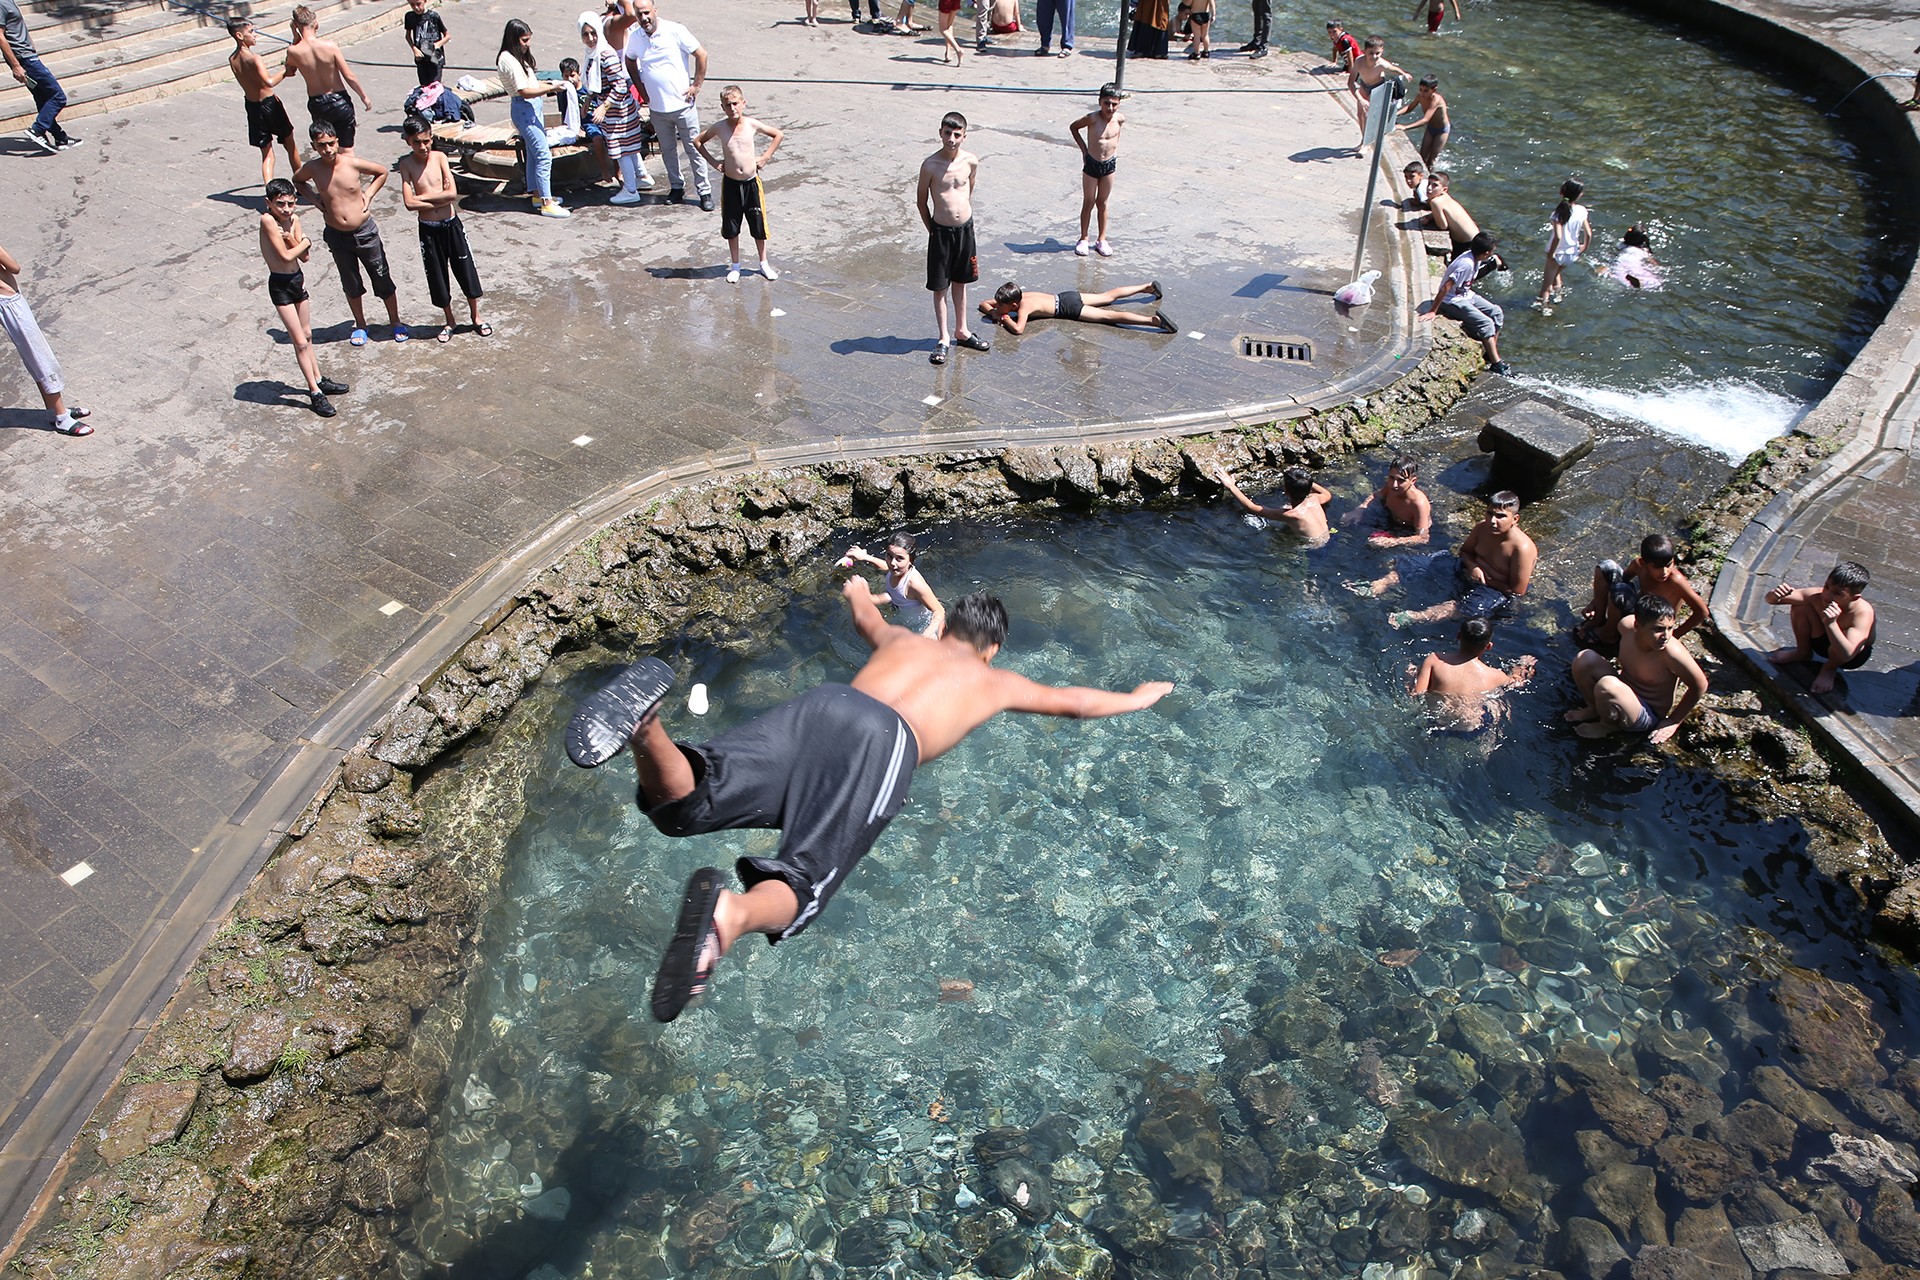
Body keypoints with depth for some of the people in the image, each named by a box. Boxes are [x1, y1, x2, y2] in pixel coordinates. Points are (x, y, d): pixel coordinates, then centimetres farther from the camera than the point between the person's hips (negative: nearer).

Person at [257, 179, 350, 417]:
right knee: (300, 342, -3)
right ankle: (315, 394, 3)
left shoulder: (293, 219, 0)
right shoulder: (268, 220, -19)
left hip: (297, 279, 7)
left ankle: (318, 380, 36)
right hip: (280, 285, -7)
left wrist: (293, 241, -22)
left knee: (307, 335, 21)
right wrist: (304, 241, -8)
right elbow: (286, 256, -22)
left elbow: (304, 257, -4)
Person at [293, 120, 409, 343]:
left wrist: (369, 194, -5)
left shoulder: (353, 164, -14)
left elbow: (382, 171, 4)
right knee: (351, 284, 15)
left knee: (382, 279, 8)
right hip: (336, 236, 2)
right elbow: (297, 181, 14)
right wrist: (315, 198, 0)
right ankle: (360, 325, 33)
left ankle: (395, 322, 27)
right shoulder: (312, 169, -9)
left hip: (365, 232, -2)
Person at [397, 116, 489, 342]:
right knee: (437, 276, 10)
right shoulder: (406, 165, -6)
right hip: (428, 229, 0)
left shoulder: (439, 157, -4)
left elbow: (452, 193, -14)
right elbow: (409, 202, -15)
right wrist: (440, 199, -15)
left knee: (466, 270, 10)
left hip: (452, 225, 1)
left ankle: (475, 316, 29)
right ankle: (449, 321, 29)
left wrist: (423, 197, -14)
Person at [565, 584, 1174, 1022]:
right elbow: (1077, 701, 46)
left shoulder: (904, 639, 41)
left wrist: (859, 593, 89)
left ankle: (645, 723, -40)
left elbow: (866, 616, 64)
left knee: (679, 805, -9)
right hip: (887, 742, -3)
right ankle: (730, 911, -51)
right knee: (799, 884, -17)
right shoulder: (994, 681, 34)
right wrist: (1139, 697, 65)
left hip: (824, 703, 4)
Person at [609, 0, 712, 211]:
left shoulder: (675, 31, -11)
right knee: (668, 151, 13)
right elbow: (630, 61, 20)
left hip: (682, 105, -4)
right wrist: (640, 87, 11)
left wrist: (696, 85, -8)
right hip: (656, 107, 4)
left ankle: (705, 191, 10)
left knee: (694, 150, 1)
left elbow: (701, 55, -7)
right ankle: (676, 187, 28)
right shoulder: (634, 37, 1)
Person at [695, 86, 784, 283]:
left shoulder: (752, 125, -7)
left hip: (752, 182, 0)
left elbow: (778, 135, 6)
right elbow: (697, 141, 9)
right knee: (731, 227, 9)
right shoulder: (719, 128, -6)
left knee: (759, 225, 9)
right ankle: (735, 265, 26)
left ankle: (764, 264, 26)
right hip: (730, 184, 0)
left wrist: (765, 158, 0)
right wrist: (713, 162, 0)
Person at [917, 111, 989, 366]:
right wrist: (933, 229, 1)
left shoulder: (971, 161, -4)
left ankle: (961, 331, 32)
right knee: (940, 287, 4)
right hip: (941, 232, -3)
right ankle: (944, 340, 14)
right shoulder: (930, 165, -14)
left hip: (966, 229, 4)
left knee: (960, 282, 18)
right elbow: (921, 200, -3)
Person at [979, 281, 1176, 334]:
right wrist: (993, 313, -13)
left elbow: (1018, 329, -42)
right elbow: (983, 304, 8)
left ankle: (1153, 320, -27)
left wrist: (1006, 319, -24)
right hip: (1065, 297, 8)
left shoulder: (1024, 306, -26)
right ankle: (1147, 286, 31)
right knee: (1108, 297, 20)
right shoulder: (1017, 296, -3)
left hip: (1068, 307, -8)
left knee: (1108, 316, -16)